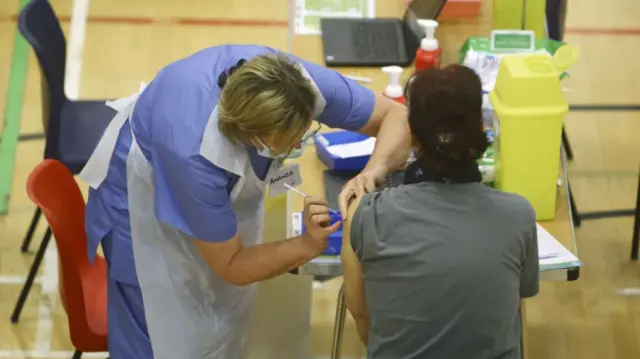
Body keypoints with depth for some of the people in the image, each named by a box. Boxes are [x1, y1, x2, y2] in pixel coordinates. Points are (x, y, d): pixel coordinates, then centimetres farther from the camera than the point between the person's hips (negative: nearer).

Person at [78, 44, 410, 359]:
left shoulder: (305, 84, -34)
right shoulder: (194, 156, -44)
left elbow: (397, 116, -21)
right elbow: (231, 265, -29)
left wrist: (372, 171, -40)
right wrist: (310, 244, -41)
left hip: (225, 172, 5)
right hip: (143, 192, -5)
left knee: (223, 325, 15)